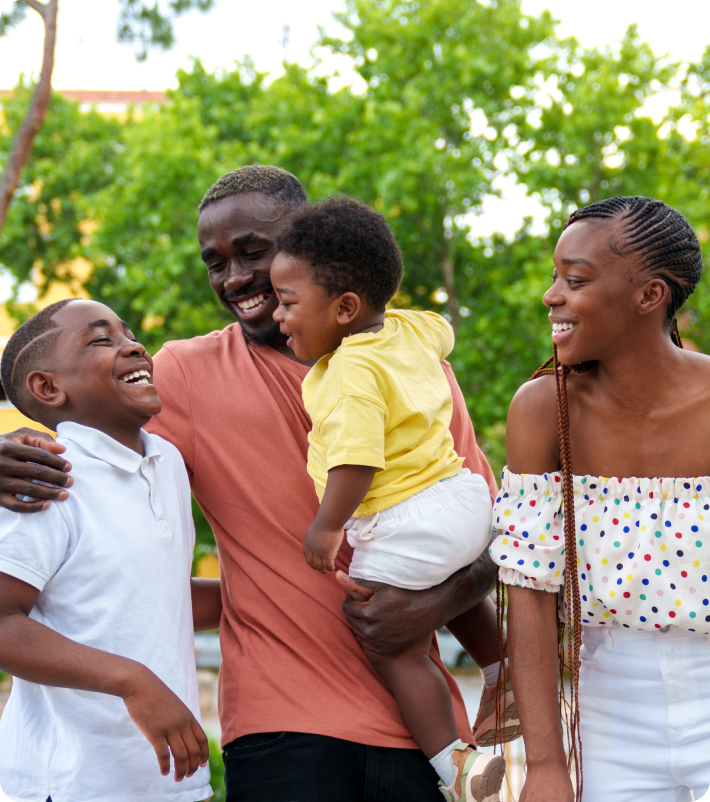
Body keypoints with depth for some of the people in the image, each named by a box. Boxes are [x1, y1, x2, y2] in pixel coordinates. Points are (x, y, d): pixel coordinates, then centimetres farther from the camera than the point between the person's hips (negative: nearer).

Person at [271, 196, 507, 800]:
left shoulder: (352, 371, -23)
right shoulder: (410, 328, 4)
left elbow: (356, 459, -31)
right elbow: (444, 331, 28)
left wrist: (327, 527, -20)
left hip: (404, 529, -10)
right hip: (464, 497, 10)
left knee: (396, 653, 2)